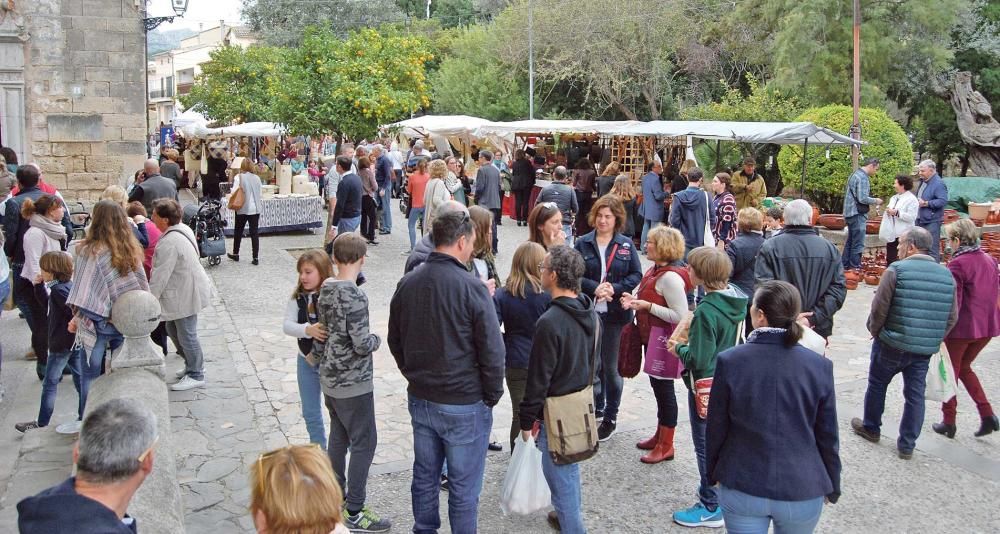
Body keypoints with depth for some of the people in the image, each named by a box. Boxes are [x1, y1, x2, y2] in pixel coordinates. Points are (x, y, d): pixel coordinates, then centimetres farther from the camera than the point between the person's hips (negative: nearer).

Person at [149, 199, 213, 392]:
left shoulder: (169, 242, -26)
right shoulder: (182, 229, 5)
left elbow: (160, 275, -24)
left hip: (186, 294, -11)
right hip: (186, 291, 11)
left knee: (186, 334, 2)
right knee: (173, 329, 22)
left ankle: (196, 375, 15)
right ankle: (192, 365, 35)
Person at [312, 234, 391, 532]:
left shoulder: (325, 290, 3)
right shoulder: (353, 296, -23)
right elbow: (362, 344, -25)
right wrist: (376, 340, -4)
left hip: (330, 379, 9)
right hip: (353, 383, -8)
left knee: (339, 436, 19)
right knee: (364, 442, 1)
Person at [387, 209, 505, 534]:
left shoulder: (407, 283, -2)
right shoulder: (471, 288, -20)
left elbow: (395, 341, 10)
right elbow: (492, 351, -16)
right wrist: (492, 396, -2)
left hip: (419, 398, 6)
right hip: (464, 405, -6)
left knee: (424, 476, 20)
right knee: (464, 486, 9)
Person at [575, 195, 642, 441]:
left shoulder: (626, 245, 1)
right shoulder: (583, 243, 1)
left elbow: (636, 275, 1)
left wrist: (615, 288, -15)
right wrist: (594, 288, -18)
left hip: (616, 313, -1)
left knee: (611, 366, 7)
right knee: (592, 364, 12)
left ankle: (610, 416, 21)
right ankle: (597, 406, 32)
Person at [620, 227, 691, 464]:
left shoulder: (670, 277, -23)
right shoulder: (656, 270, 6)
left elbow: (681, 316, -24)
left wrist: (647, 306, -23)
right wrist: (635, 299, -1)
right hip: (651, 337, 9)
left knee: (663, 388, 2)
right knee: (658, 386, 18)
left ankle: (666, 446, 15)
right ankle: (660, 435, 33)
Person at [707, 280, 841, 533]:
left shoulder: (730, 361, -15)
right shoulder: (820, 366, -11)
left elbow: (716, 428, -6)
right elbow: (828, 436, -3)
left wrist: (713, 473, 11)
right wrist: (832, 485, 12)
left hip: (741, 488, -1)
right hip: (803, 491, 2)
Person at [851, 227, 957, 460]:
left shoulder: (896, 270, -15)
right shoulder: (947, 275, 1)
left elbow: (879, 309, -12)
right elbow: (952, 317, 6)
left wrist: (875, 332, 5)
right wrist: (934, 340, 17)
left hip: (892, 344, -4)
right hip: (926, 348, 4)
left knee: (877, 385, 17)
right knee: (915, 394, 12)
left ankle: (870, 428, 33)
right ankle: (907, 445, 18)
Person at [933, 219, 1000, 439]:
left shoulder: (957, 264, -17)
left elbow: (953, 302, -19)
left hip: (962, 327, -7)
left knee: (950, 372, 11)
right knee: (964, 368, 24)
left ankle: (949, 422, 19)